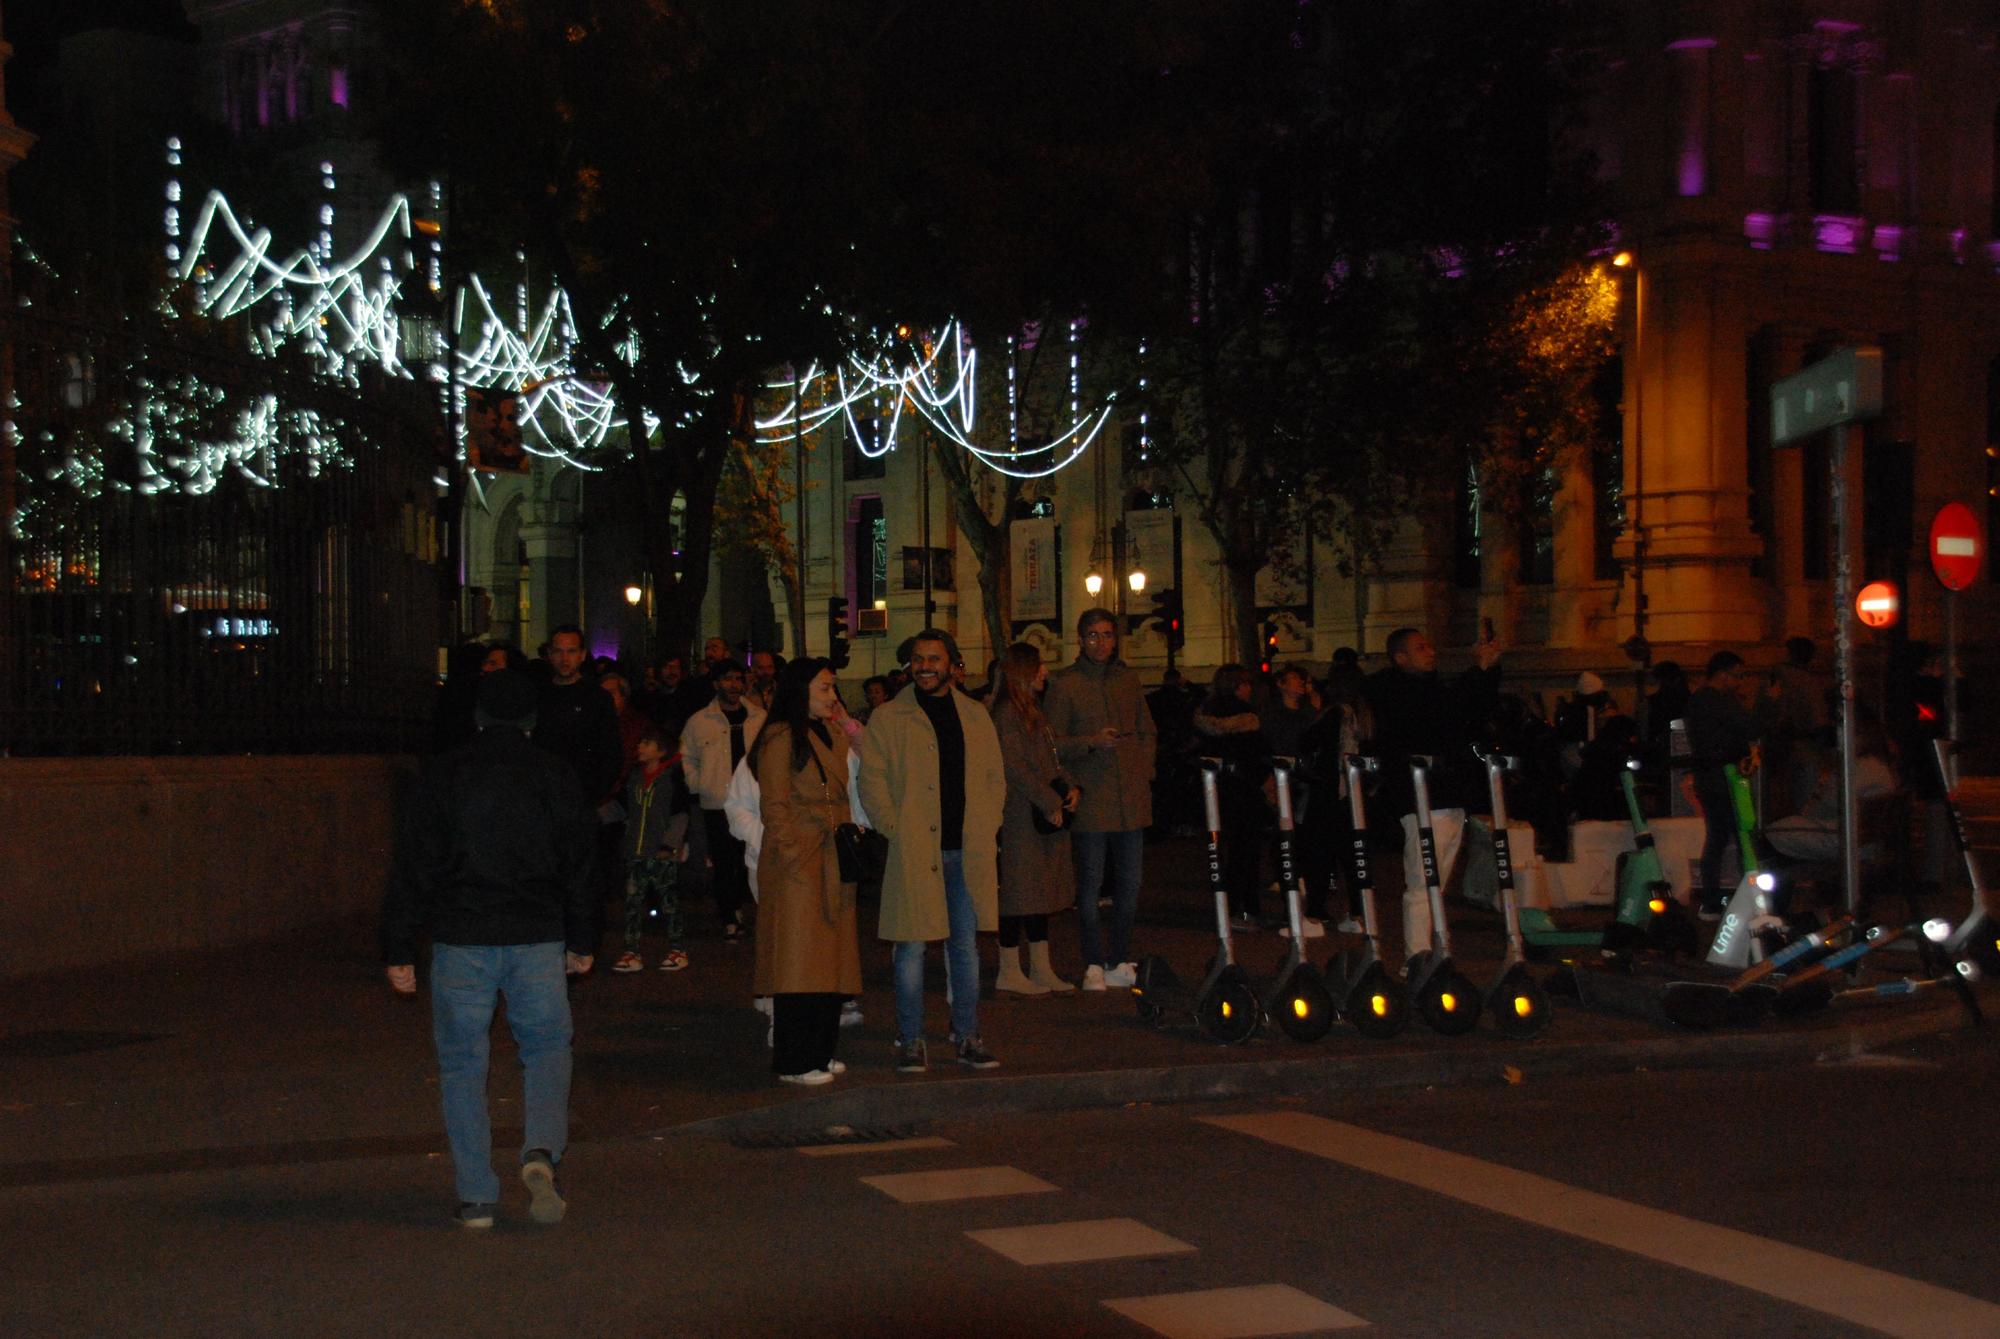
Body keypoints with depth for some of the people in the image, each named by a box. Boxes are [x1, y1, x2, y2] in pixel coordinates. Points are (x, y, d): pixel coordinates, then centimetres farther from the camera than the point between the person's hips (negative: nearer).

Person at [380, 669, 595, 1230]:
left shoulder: (440, 778, 0)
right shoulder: (557, 778, 5)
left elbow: (412, 870, -2)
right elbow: (580, 867, 11)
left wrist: (397, 950, 2)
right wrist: (579, 942, 22)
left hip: (460, 939, -1)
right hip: (538, 938, 1)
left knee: (462, 1062, 8)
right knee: (547, 1046, 15)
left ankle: (476, 1197, 7)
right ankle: (541, 1151, -10)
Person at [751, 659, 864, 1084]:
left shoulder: (832, 736, 17)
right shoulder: (781, 738, -8)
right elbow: (774, 807, -12)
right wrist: (796, 859, -16)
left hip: (831, 864, 8)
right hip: (796, 864, -8)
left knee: (827, 961, 10)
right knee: (798, 961, -6)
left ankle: (820, 1053, 18)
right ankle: (794, 1062, -2)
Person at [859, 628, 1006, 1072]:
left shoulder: (975, 716, 13)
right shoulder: (888, 718, 2)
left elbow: (995, 776, 16)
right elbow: (871, 780, -2)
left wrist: (988, 827, 3)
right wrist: (894, 828, -12)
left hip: (968, 851, 3)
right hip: (913, 849, -3)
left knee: (966, 943, 9)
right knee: (912, 945, 0)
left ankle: (967, 1036, 17)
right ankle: (910, 1041, 7)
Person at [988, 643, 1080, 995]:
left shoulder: (1032, 710, 18)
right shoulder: (1006, 712, -11)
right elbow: (1015, 767, -18)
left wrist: (1070, 786, 3)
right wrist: (1050, 804, -17)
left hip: (1047, 817, 10)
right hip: (1021, 817, -10)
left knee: (1040, 893, 12)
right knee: (1019, 892, -5)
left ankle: (1041, 969, 17)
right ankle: (1009, 972, 2)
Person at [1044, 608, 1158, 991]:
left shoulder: (1128, 679, 15)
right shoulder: (1064, 683, 0)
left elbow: (1148, 733, 23)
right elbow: (1053, 743, -2)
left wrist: (1143, 771, 10)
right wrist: (1091, 743, -17)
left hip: (1131, 799, 5)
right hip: (1090, 800, -5)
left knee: (1129, 884, 7)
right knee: (1090, 884, -4)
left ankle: (1120, 962, 16)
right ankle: (1094, 966, 2)